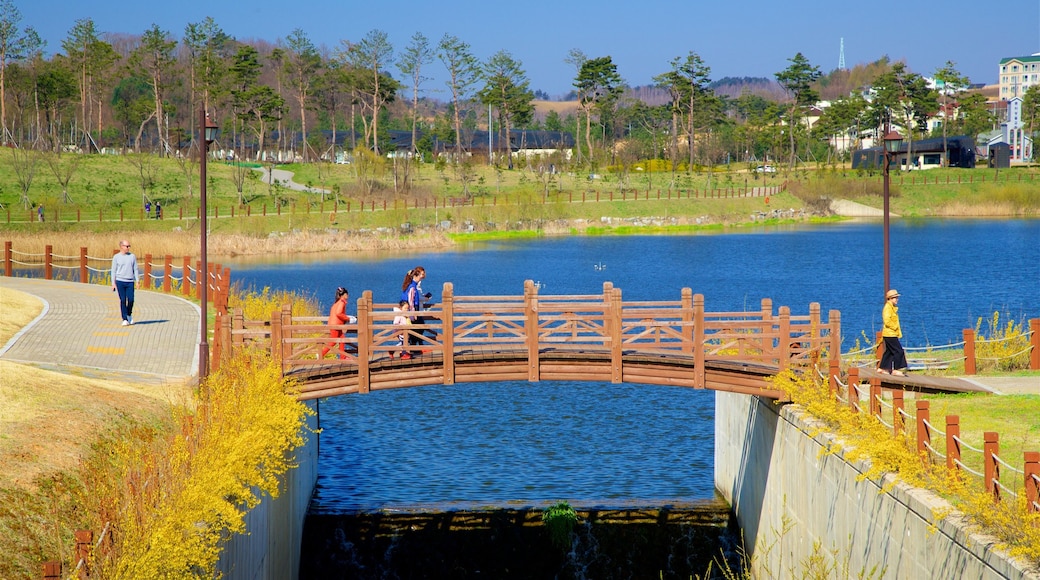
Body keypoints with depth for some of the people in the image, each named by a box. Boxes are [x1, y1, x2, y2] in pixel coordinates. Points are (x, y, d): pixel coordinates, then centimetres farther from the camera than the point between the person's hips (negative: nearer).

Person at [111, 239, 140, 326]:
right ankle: (125, 319, 1)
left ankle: (129, 314, 22)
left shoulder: (132, 256, 9)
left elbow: (135, 269, 11)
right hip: (120, 281, -2)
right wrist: (113, 283, -2)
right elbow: (113, 271, 4)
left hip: (130, 282, 2)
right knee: (123, 300, -4)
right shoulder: (116, 257, 3)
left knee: (131, 300, -5)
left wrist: (137, 281, 4)